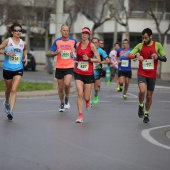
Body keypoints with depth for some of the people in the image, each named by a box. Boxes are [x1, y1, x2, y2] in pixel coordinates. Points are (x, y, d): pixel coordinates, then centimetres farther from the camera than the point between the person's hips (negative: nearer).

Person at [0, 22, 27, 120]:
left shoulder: (23, 43, 3)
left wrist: (25, 56, 6)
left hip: (18, 69, 1)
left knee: (14, 90, -12)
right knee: (9, 89, 17)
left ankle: (11, 111, -17)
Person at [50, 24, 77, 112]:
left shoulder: (73, 41, 2)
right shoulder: (57, 41, 2)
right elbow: (51, 53, 3)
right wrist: (57, 52, -18)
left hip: (69, 66, -1)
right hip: (59, 67, 1)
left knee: (67, 84, -22)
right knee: (60, 87, 8)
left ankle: (67, 98, 6)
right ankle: (62, 103, 27)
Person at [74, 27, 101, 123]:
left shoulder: (91, 46, -7)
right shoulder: (78, 45, 5)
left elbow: (99, 60, -8)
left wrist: (89, 59, -19)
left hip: (89, 74, -2)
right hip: (78, 73, 2)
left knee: (86, 97, 3)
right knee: (80, 94, -14)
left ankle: (88, 101, 42)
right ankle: (80, 116, -9)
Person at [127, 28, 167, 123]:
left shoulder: (158, 45, -1)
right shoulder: (140, 45, 0)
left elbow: (165, 59, 0)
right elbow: (129, 55, -4)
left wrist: (158, 56, -22)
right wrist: (137, 55, -25)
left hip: (152, 75, 1)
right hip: (142, 73, -1)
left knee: (149, 96, 8)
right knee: (142, 91, -25)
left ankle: (146, 114, 29)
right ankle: (141, 106, 3)